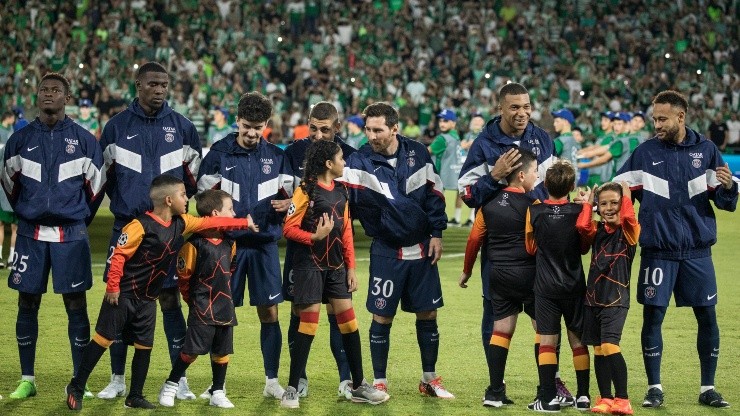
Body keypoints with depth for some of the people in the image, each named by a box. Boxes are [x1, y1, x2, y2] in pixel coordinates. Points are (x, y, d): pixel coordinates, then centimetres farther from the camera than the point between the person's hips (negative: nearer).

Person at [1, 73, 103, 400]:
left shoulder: (84, 140, 0)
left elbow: (95, 186, 9)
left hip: (71, 235, -1)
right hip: (30, 235, 2)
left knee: (76, 306, 0)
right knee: (27, 305, 3)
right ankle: (27, 380, 12)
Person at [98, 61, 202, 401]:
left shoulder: (182, 127, 4)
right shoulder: (117, 126, 3)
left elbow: (196, 178, 13)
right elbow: (104, 175, 11)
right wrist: (122, 202, 10)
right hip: (126, 226, 0)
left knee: (169, 300, 0)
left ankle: (180, 379, 6)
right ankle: (117, 379, 12)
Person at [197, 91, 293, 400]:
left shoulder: (276, 156, 6)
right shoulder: (219, 154, 0)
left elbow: (291, 195, 11)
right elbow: (203, 197, 4)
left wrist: (286, 203, -11)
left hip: (265, 244, 1)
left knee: (269, 312, 2)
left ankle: (272, 381, 10)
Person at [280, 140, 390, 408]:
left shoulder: (341, 191, 10)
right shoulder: (306, 191, -10)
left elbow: (346, 230, 13)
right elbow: (289, 229, -11)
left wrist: (351, 267, 9)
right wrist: (315, 237, -26)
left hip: (336, 266, 6)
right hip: (310, 265, -6)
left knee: (349, 323, 5)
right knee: (308, 325, -6)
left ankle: (358, 387, 13)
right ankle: (292, 389, 3)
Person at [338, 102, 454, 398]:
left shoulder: (418, 153, -3)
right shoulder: (360, 161, -11)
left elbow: (434, 193, 6)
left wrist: (436, 233, 2)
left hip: (422, 250, 2)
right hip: (386, 252, -2)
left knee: (428, 313, 7)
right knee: (382, 317, 0)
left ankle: (430, 379, 21)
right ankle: (379, 382, 14)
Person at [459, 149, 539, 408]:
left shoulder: (490, 203, 5)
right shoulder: (532, 205, -11)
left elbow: (475, 238, 8)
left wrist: (467, 270, 19)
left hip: (498, 274, 5)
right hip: (527, 274, -5)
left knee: (502, 328, 8)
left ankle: (495, 392, 5)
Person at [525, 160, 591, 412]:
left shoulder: (534, 212, -7)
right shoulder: (579, 211, -7)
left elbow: (530, 248, 7)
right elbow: (585, 248, 8)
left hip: (546, 287, -1)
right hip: (575, 286, 1)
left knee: (547, 341, 0)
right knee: (578, 340, 10)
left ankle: (548, 398, -7)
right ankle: (583, 396, 13)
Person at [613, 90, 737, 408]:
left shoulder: (706, 150, 3)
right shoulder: (645, 153, 1)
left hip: (697, 251, 1)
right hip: (657, 251, -1)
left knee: (707, 317, 3)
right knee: (652, 317, -2)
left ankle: (708, 388, 15)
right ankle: (654, 387, 11)